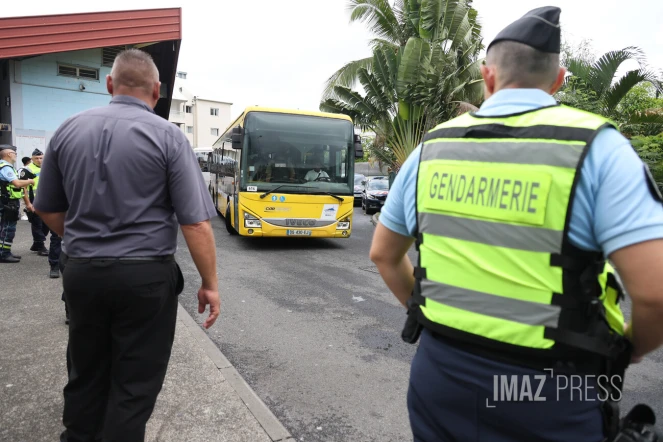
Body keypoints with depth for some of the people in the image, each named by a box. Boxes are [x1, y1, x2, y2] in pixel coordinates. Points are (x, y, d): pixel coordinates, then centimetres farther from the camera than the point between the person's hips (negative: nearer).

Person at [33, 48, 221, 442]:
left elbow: (48, 209, 12)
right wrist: (210, 284, -7)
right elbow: (196, 222, -15)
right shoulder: (168, 135, -9)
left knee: (85, 377, 22)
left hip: (80, 272, 5)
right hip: (145, 276, -4)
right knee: (135, 384, 10)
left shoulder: (68, 129, 4)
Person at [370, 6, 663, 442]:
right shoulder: (596, 147, -10)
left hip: (440, 370, 3)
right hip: (547, 391, -2)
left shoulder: (432, 147, 1)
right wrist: (626, 349, 4)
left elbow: (383, 255, 8)